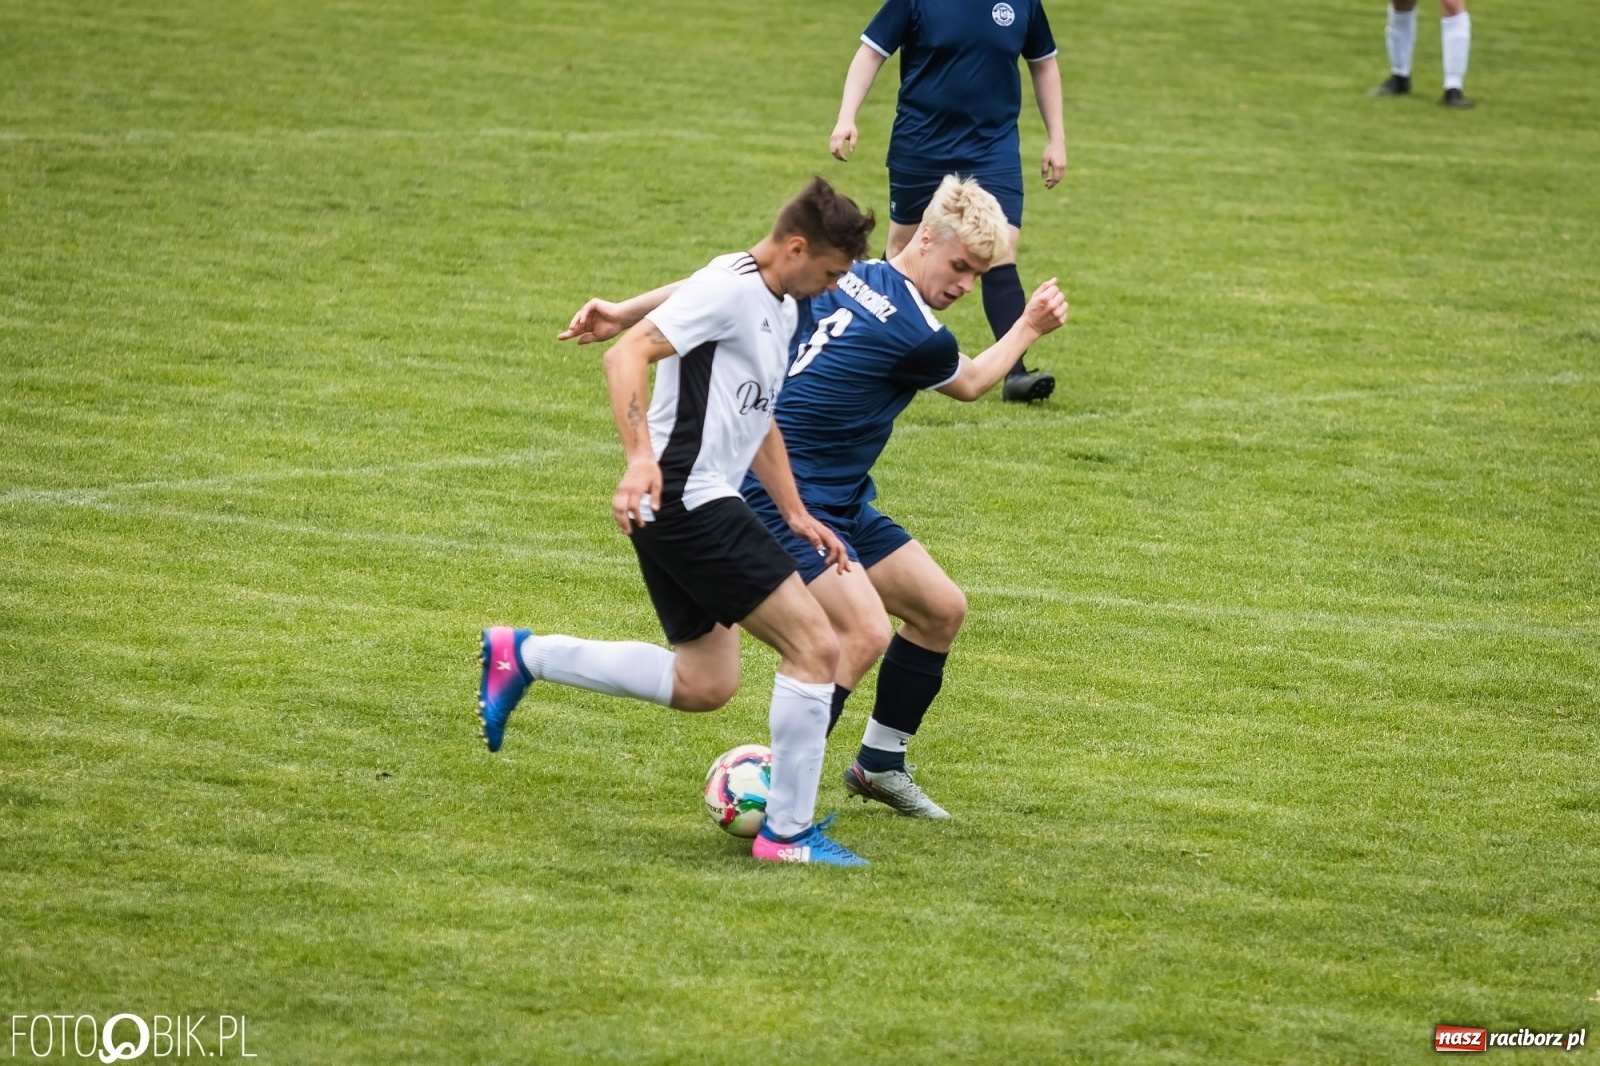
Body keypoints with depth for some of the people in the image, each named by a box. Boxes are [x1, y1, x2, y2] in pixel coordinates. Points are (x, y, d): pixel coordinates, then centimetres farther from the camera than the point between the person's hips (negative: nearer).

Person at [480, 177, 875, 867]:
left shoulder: (781, 308, 17)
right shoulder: (729, 289, -15)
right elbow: (626, 357, -24)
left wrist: (796, 515, 21)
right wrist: (641, 459, -35)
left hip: (703, 506, 11)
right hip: (687, 500, -11)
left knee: (704, 685, 15)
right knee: (815, 647, -10)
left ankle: (522, 656, 19)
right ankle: (788, 834, -2)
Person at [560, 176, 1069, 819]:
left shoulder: (845, 277, 2)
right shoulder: (919, 337, -19)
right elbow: (970, 384, 6)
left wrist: (625, 314, 5)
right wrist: (1028, 329, 20)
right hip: (782, 496, -10)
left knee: (941, 609, 13)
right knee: (863, 632, -25)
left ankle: (881, 764, 27)